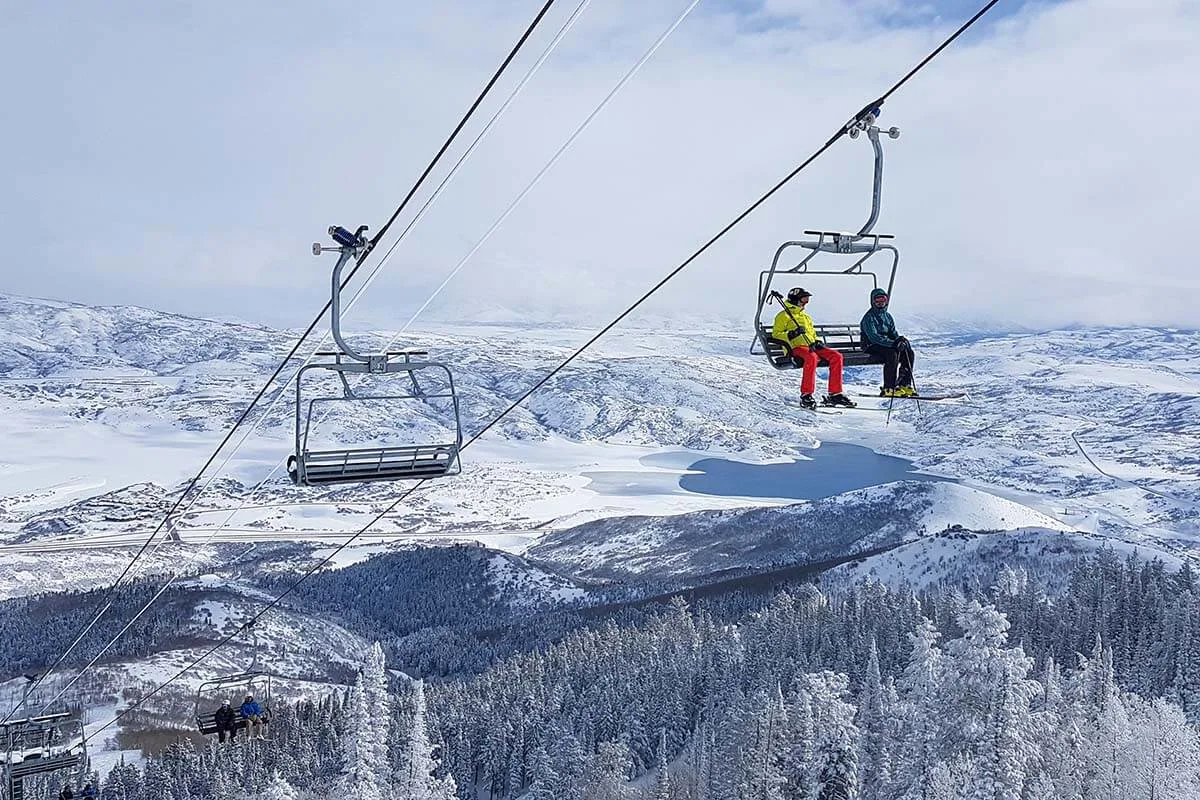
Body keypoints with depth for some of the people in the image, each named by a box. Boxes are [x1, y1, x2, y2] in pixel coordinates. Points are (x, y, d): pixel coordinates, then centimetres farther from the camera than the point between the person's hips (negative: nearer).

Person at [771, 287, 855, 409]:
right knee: (811, 357, -40)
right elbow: (776, 334, 0)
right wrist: (792, 334, -16)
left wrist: (818, 342, 12)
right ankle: (806, 395, -37)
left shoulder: (806, 316, 32)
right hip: (797, 348, -7)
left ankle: (835, 394, -16)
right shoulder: (784, 316, 9)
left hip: (812, 347, 7)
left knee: (836, 356, -17)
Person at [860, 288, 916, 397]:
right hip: (872, 347, -7)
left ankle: (905, 385, -11)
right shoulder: (869, 317, -10)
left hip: (887, 345, 7)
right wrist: (892, 343, -29)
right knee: (892, 354, -33)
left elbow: (894, 334, 13)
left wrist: (900, 340, -11)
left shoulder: (887, 316, 15)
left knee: (909, 353, -12)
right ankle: (889, 389, -31)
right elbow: (873, 337, -22)